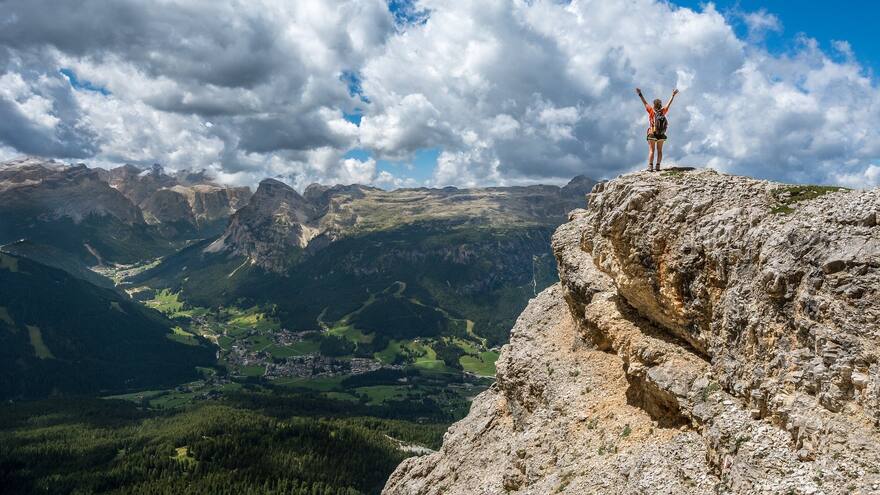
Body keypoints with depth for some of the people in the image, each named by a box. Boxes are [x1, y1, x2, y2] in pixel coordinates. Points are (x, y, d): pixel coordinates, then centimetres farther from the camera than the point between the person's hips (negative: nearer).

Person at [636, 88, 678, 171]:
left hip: (652, 134, -4)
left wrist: (640, 95, -3)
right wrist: (673, 95, 24)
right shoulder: (663, 111, -2)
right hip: (661, 135, 4)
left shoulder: (652, 111, -11)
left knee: (651, 150, -4)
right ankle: (658, 166, 5)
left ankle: (650, 166, -12)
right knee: (659, 151, 10)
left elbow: (645, 103, -8)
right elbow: (669, 104, 11)